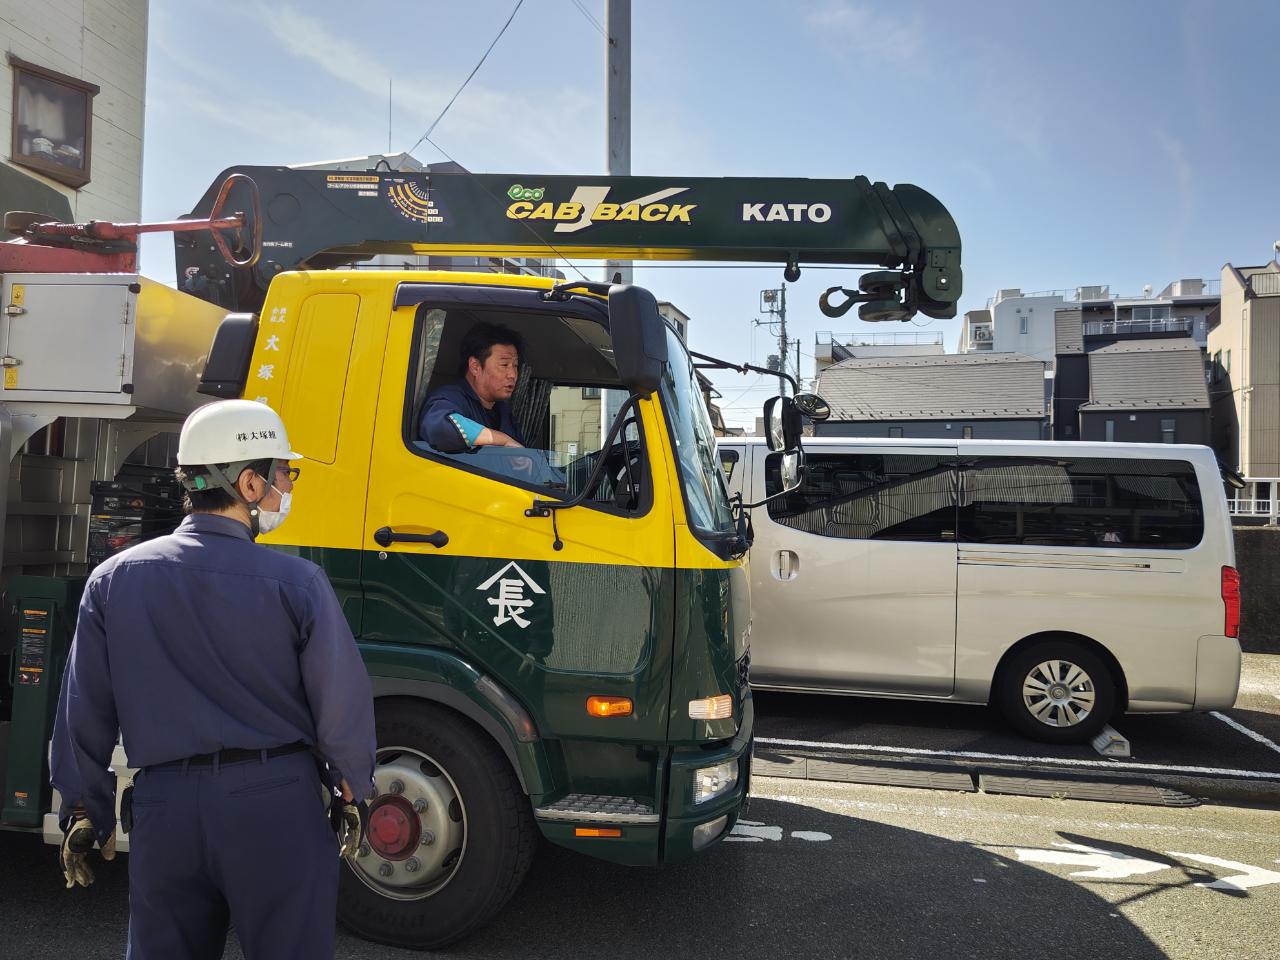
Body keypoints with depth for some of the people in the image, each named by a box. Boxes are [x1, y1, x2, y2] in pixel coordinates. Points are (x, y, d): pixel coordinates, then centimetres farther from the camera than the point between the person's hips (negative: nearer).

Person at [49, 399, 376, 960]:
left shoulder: (114, 579, -1)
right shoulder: (296, 582, -13)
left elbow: (84, 713, 4)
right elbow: (341, 702, -8)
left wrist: (84, 810, 16)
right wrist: (351, 792, 8)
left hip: (163, 807, 4)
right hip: (275, 806, -3)